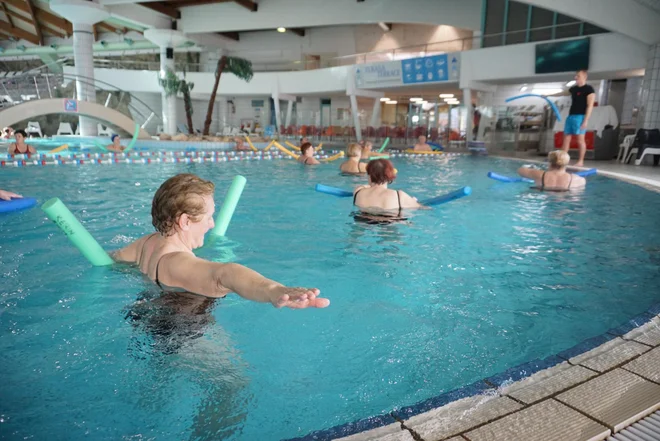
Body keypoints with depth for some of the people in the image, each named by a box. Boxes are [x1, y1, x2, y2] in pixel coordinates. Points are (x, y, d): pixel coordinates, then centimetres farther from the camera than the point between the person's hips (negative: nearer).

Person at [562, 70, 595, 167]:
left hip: (580, 117, -8)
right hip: (571, 116, 8)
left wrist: (586, 120, -19)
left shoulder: (589, 89, -5)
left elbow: (590, 106, -12)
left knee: (580, 139, -7)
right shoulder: (573, 89, 16)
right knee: (566, 138, 6)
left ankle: (581, 161, -5)